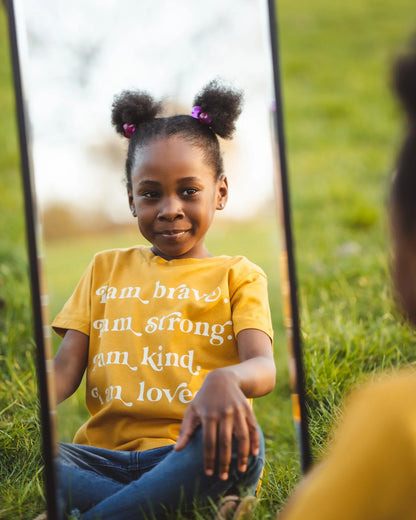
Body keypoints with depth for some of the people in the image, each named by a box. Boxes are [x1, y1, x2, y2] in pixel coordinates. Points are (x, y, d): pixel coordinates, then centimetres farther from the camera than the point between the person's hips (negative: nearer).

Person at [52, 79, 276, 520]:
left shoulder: (236, 276, 13)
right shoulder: (106, 269, 23)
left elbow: (263, 367, -5)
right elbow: (65, 367, 12)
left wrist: (225, 379, -33)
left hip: (187, 454, -2)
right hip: (103, 454, 2)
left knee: (241, 441, -37)